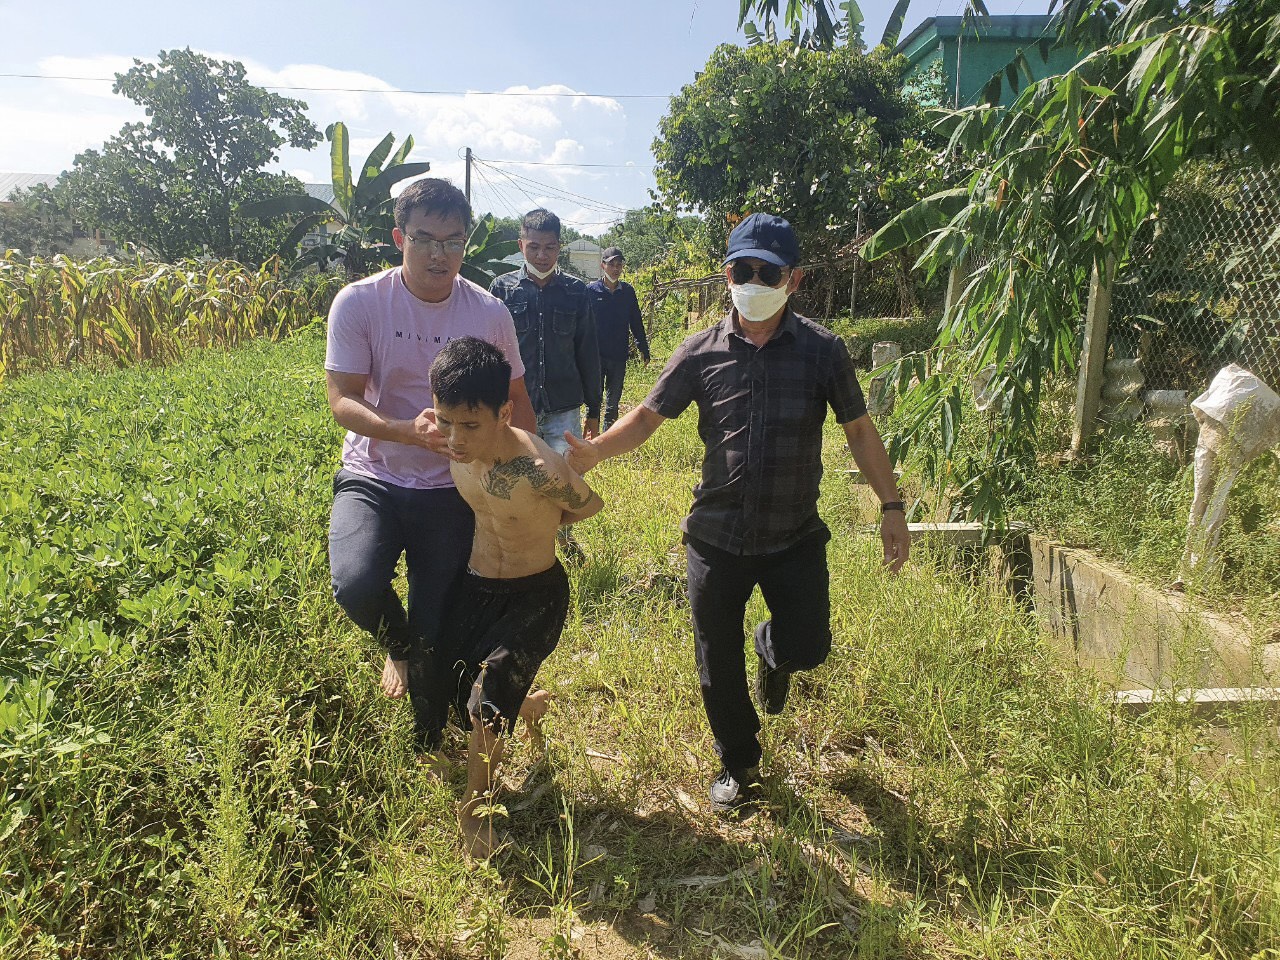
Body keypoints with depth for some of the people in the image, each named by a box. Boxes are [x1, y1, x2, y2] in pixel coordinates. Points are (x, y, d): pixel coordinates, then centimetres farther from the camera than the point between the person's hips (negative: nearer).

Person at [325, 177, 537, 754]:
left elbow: (516, 402, 8)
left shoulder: (489, 314, -4)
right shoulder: (359, 303, -9)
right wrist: (408, 431, -30)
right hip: (372, 478, -1)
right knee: (356, 587, -28)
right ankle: (397, 646, 11)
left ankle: (426, 749, 32)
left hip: (451, 490, 1)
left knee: (436, 635, 5)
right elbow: (342, 400, -12)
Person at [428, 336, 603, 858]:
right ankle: (528, 703, 48)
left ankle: (475, 808, 11)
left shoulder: (541, 471, -32)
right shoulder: (457, 448, -14)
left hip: (535, 595, -6)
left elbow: (588, 507, -8)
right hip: (475, 585, 6)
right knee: (465, 702, 15)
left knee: (486, 703, -17)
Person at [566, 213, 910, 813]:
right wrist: (595, 450, -23)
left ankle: (773, 649, 38)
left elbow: (859, 430, 1)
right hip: (716, 538, 1)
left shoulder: (822, 351, -6)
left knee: (807, 647, -2)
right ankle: (739, 764, 37)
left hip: (795, 538, 0)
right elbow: (648, 416, -5)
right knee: (717, 665, 10)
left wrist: (891, 506, -1)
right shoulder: (701, 353, -5)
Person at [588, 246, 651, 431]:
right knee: (594, 397, -2)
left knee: (613, 401, 12)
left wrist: (643, 348, 11)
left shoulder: (628, 291, 5)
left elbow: (636, 322, 11)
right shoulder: (591, 290, -3)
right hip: (596, 354, -3)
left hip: (619, 355, 3)